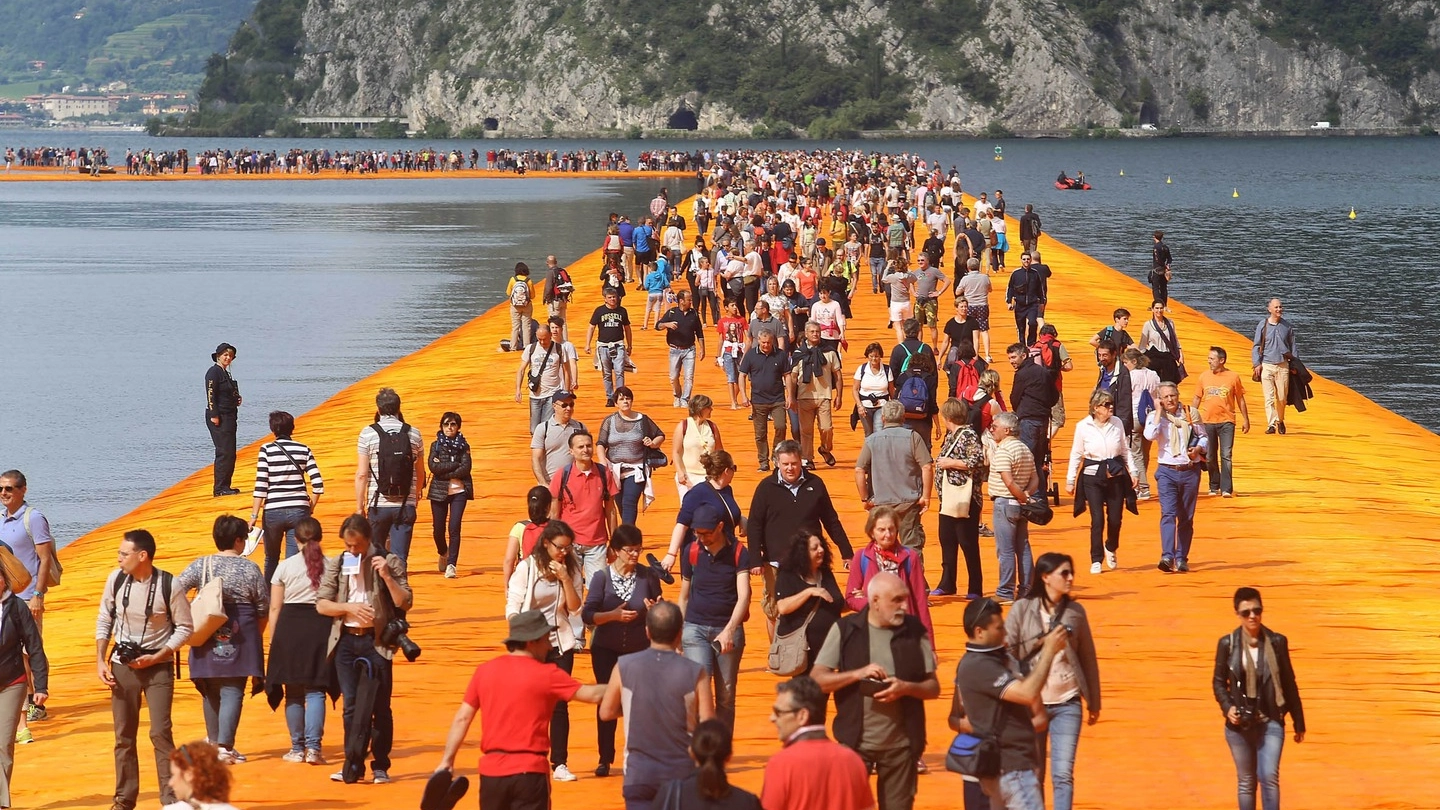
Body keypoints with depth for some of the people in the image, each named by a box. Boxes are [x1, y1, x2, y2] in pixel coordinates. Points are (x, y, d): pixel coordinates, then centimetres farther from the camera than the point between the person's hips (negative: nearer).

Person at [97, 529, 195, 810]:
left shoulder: (169, 586, -15)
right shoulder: (116, 579, -5)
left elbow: (184, 628, -6)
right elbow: (104, 620, 8)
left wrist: (155, 658, -13)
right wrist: (101, 660, 1)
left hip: (158, 666, -3)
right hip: (123, 665, 3)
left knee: (160, 733, -11)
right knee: (124, 735, 9)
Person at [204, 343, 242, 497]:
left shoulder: (226, 373, 18)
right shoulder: (214, 372, -10)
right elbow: (210, 394, -17)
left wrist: (236, 399, 7)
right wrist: (214, 415, -22)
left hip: (229, 417, 10)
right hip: (218, 417, -10)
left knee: (230, 453, 11)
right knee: (224, 452, -12)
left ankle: (225, 485, 17)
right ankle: (220, 488, -11)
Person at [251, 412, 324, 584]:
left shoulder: (266, 450, -3)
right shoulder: (303, 450, 2)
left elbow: (261, 485, -9)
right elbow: (318, 484, -2)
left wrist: (254, 515, -6)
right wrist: (311, 507, 12)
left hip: (273, 511, -1)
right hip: (299, 510, 1)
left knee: (271, 559, 16)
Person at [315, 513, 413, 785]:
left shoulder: (389, 561, -1)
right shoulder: (337, 564, 8)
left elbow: (405, 603, -5)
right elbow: (321, 604, 4)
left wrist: (386, 576, -17)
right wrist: (350, 607, -11)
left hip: (376, 641, -3)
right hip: (345, 640, 3)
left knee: (378, 706, -1)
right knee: (352, 706, 5)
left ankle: (380, 766, 6)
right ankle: (353, 766, 10)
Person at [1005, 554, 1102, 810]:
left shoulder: (1075, 611, 2)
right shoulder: (1022, 610, -4)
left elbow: (1088, 657, 9)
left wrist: (1094, 701, 13)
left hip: (1067, 704, 1)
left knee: (1063, 775, -5)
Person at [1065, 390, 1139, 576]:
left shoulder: (1117, 423, 1)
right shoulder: (1083, 426, -5)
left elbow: (1126, 449, 10)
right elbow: (1076, 455, 3)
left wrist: (1133, 471, 7)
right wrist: (1070, 480, 4)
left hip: (1116, 475, 2)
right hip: (1093, 477, -2)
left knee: (1115, 519, 4)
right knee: (1097, 520, -7)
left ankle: (1111, 548, 35)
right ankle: (1096, 561, 5)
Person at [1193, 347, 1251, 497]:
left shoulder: (1233, 377, -1)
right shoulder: (1204, 377, 6)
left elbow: (1240, 400, 7)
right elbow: (1197, 399, 13)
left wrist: (1245, 420, 7)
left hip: (1226, 421, -3)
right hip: (1207, 421, 3)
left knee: (1226, 456, -9)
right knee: (1210, 457, 8)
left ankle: (1226, 489, -9)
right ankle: (1214, 487, 21)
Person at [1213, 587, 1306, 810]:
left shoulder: (1277, 642, -1)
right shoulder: (1227, 644, -1)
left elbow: (1289, 684, 4)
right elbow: (1219, 682, 7)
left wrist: (1299, 723, 7)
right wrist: (1227, 707, -12)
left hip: (1270, 722, -1)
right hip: (1240, 723, 1)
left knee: (1269, 777, -14)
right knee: (1246, 781, 9)